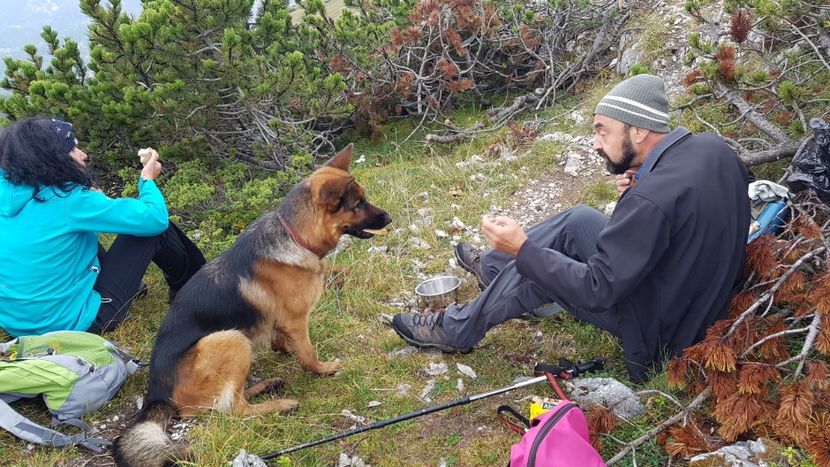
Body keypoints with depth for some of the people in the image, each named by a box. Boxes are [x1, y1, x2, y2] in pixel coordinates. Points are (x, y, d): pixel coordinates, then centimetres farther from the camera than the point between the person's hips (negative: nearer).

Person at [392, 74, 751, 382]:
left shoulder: (652, 200, -33)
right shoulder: (710, 146, -8)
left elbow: (598, 290, -29)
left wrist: (523, 250, -21)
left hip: (661, 333, -8)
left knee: (537, 272, -5)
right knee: (579, 220, 9)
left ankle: (456, 331, 15)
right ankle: (493, 267, 27)